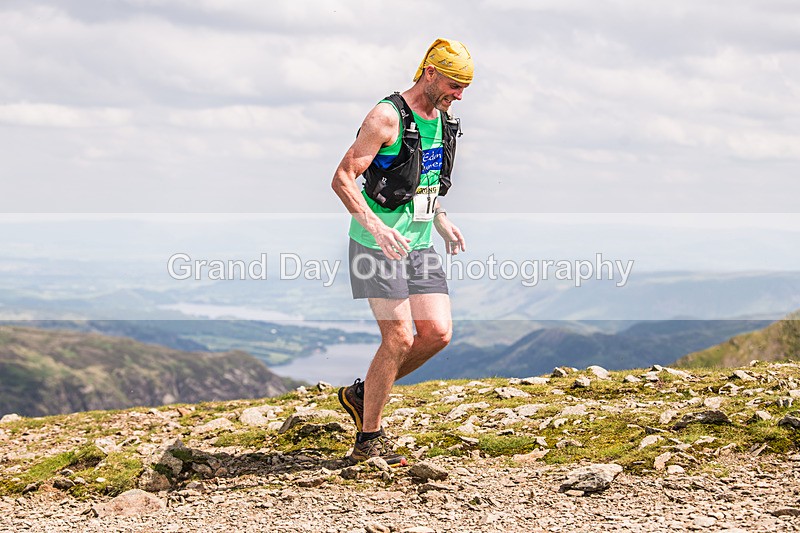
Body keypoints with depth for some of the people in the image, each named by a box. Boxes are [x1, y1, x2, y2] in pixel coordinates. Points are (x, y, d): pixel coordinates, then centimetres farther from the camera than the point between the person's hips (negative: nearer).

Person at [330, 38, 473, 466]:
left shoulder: (442, 121, 10)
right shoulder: (387, 117, -15)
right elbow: (342, 178, -20)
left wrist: (444, 223, 17)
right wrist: (375, 226, -31)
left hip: (419, 244, 8)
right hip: (378, 244, -8)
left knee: (437, 333, -2)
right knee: (399, 338, -10)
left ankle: (362, 394, 17)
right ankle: (369, 437, 4)